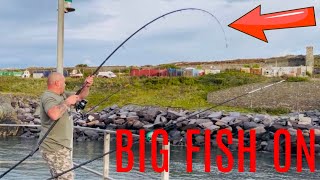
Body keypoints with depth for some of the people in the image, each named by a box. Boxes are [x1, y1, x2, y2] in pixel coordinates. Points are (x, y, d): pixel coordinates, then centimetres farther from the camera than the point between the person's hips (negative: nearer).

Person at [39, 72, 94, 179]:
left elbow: (80, 96, 20)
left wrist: (86, 86, 1)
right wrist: (67, 102, -21)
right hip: (55, 149, -10)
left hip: (62, 147, 10)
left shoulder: (62, 95, 14)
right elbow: (54, 114, -34)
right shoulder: (48, 97, -15)